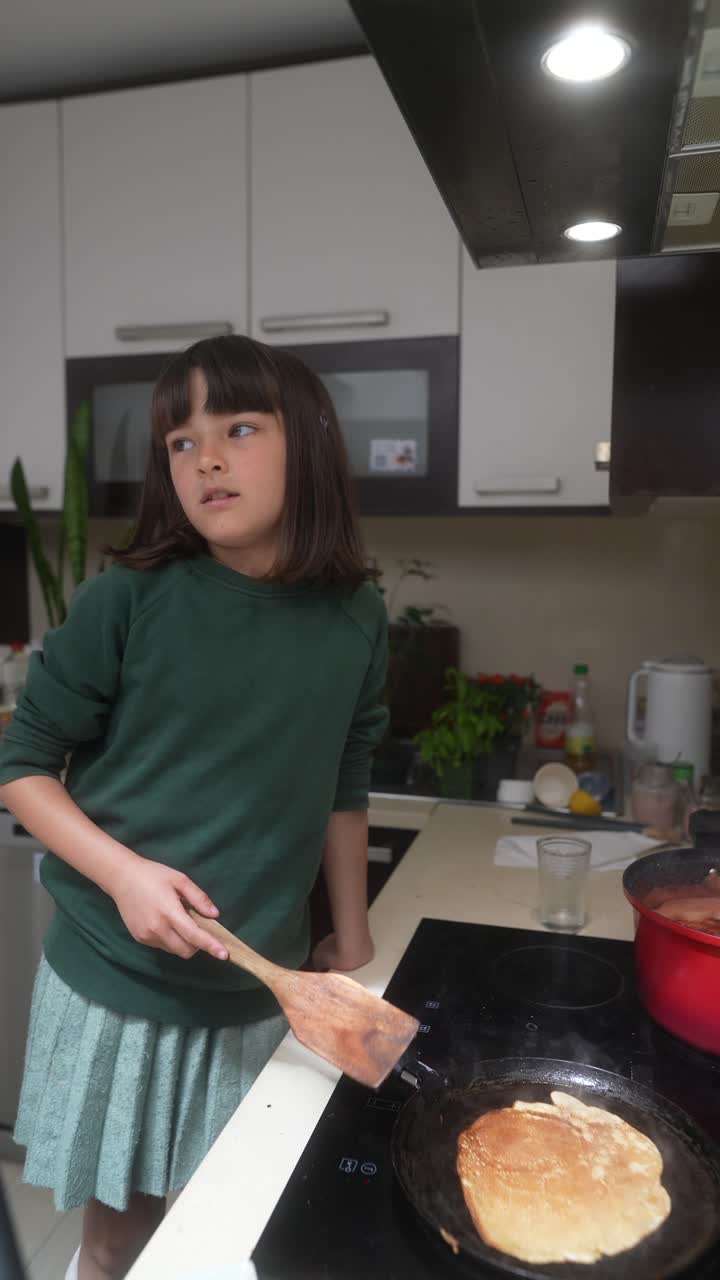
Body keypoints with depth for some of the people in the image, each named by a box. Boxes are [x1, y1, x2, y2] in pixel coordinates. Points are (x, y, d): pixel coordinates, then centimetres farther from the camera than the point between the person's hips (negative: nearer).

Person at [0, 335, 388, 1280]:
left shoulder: (354, 621, -5)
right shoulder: (128, 600, -13)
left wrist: (351, 938, 12)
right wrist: (123, 872, -18)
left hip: (262, 992, 2)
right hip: (115, 979, -2)